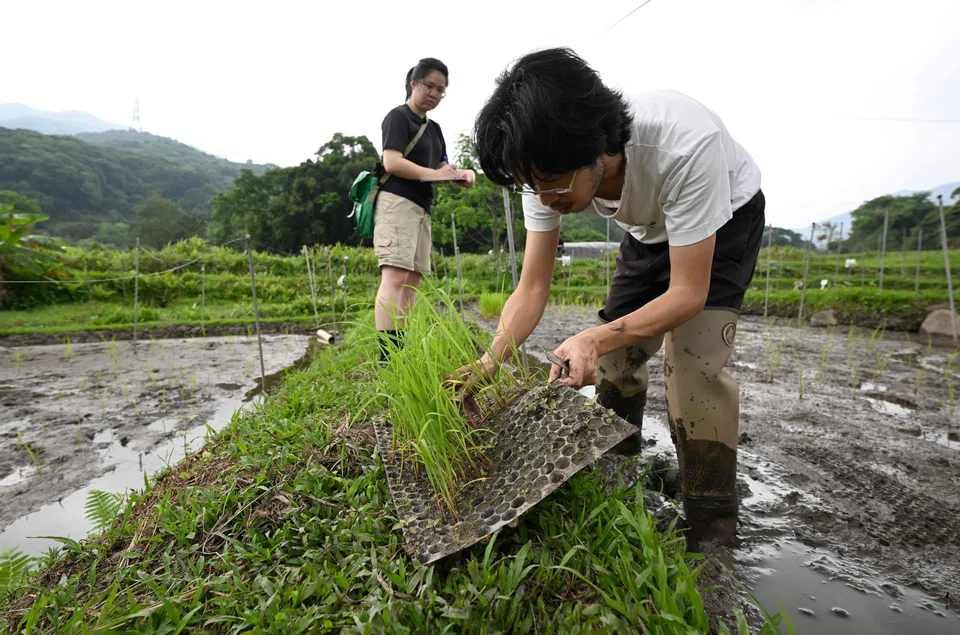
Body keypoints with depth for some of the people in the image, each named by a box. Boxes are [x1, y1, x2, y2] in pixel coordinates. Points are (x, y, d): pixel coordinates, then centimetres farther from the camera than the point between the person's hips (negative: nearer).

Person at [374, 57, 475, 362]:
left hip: (422, 208, 9)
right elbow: (391, 162, -13)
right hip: (396, 202, -9)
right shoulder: (398, 116, 0)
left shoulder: (434, 129, 24)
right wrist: (434, 174, -18)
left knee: (412, 280, 2)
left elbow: (441, 167, 19)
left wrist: (461, 174, -3)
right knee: (395, 278, -19)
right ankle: (388, 356, -25)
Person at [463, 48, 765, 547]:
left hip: (726, 220, -5)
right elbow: (532, 288, -22)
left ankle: (712, 533, -7)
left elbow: (689, 292, -36)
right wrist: (490, 361, -37)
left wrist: (598, 338, -49)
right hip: (650, 230, 5)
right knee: (615, 357, -1)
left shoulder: (687, 144, -42)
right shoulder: (548, 170, -26)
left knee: (692, 361, -23)